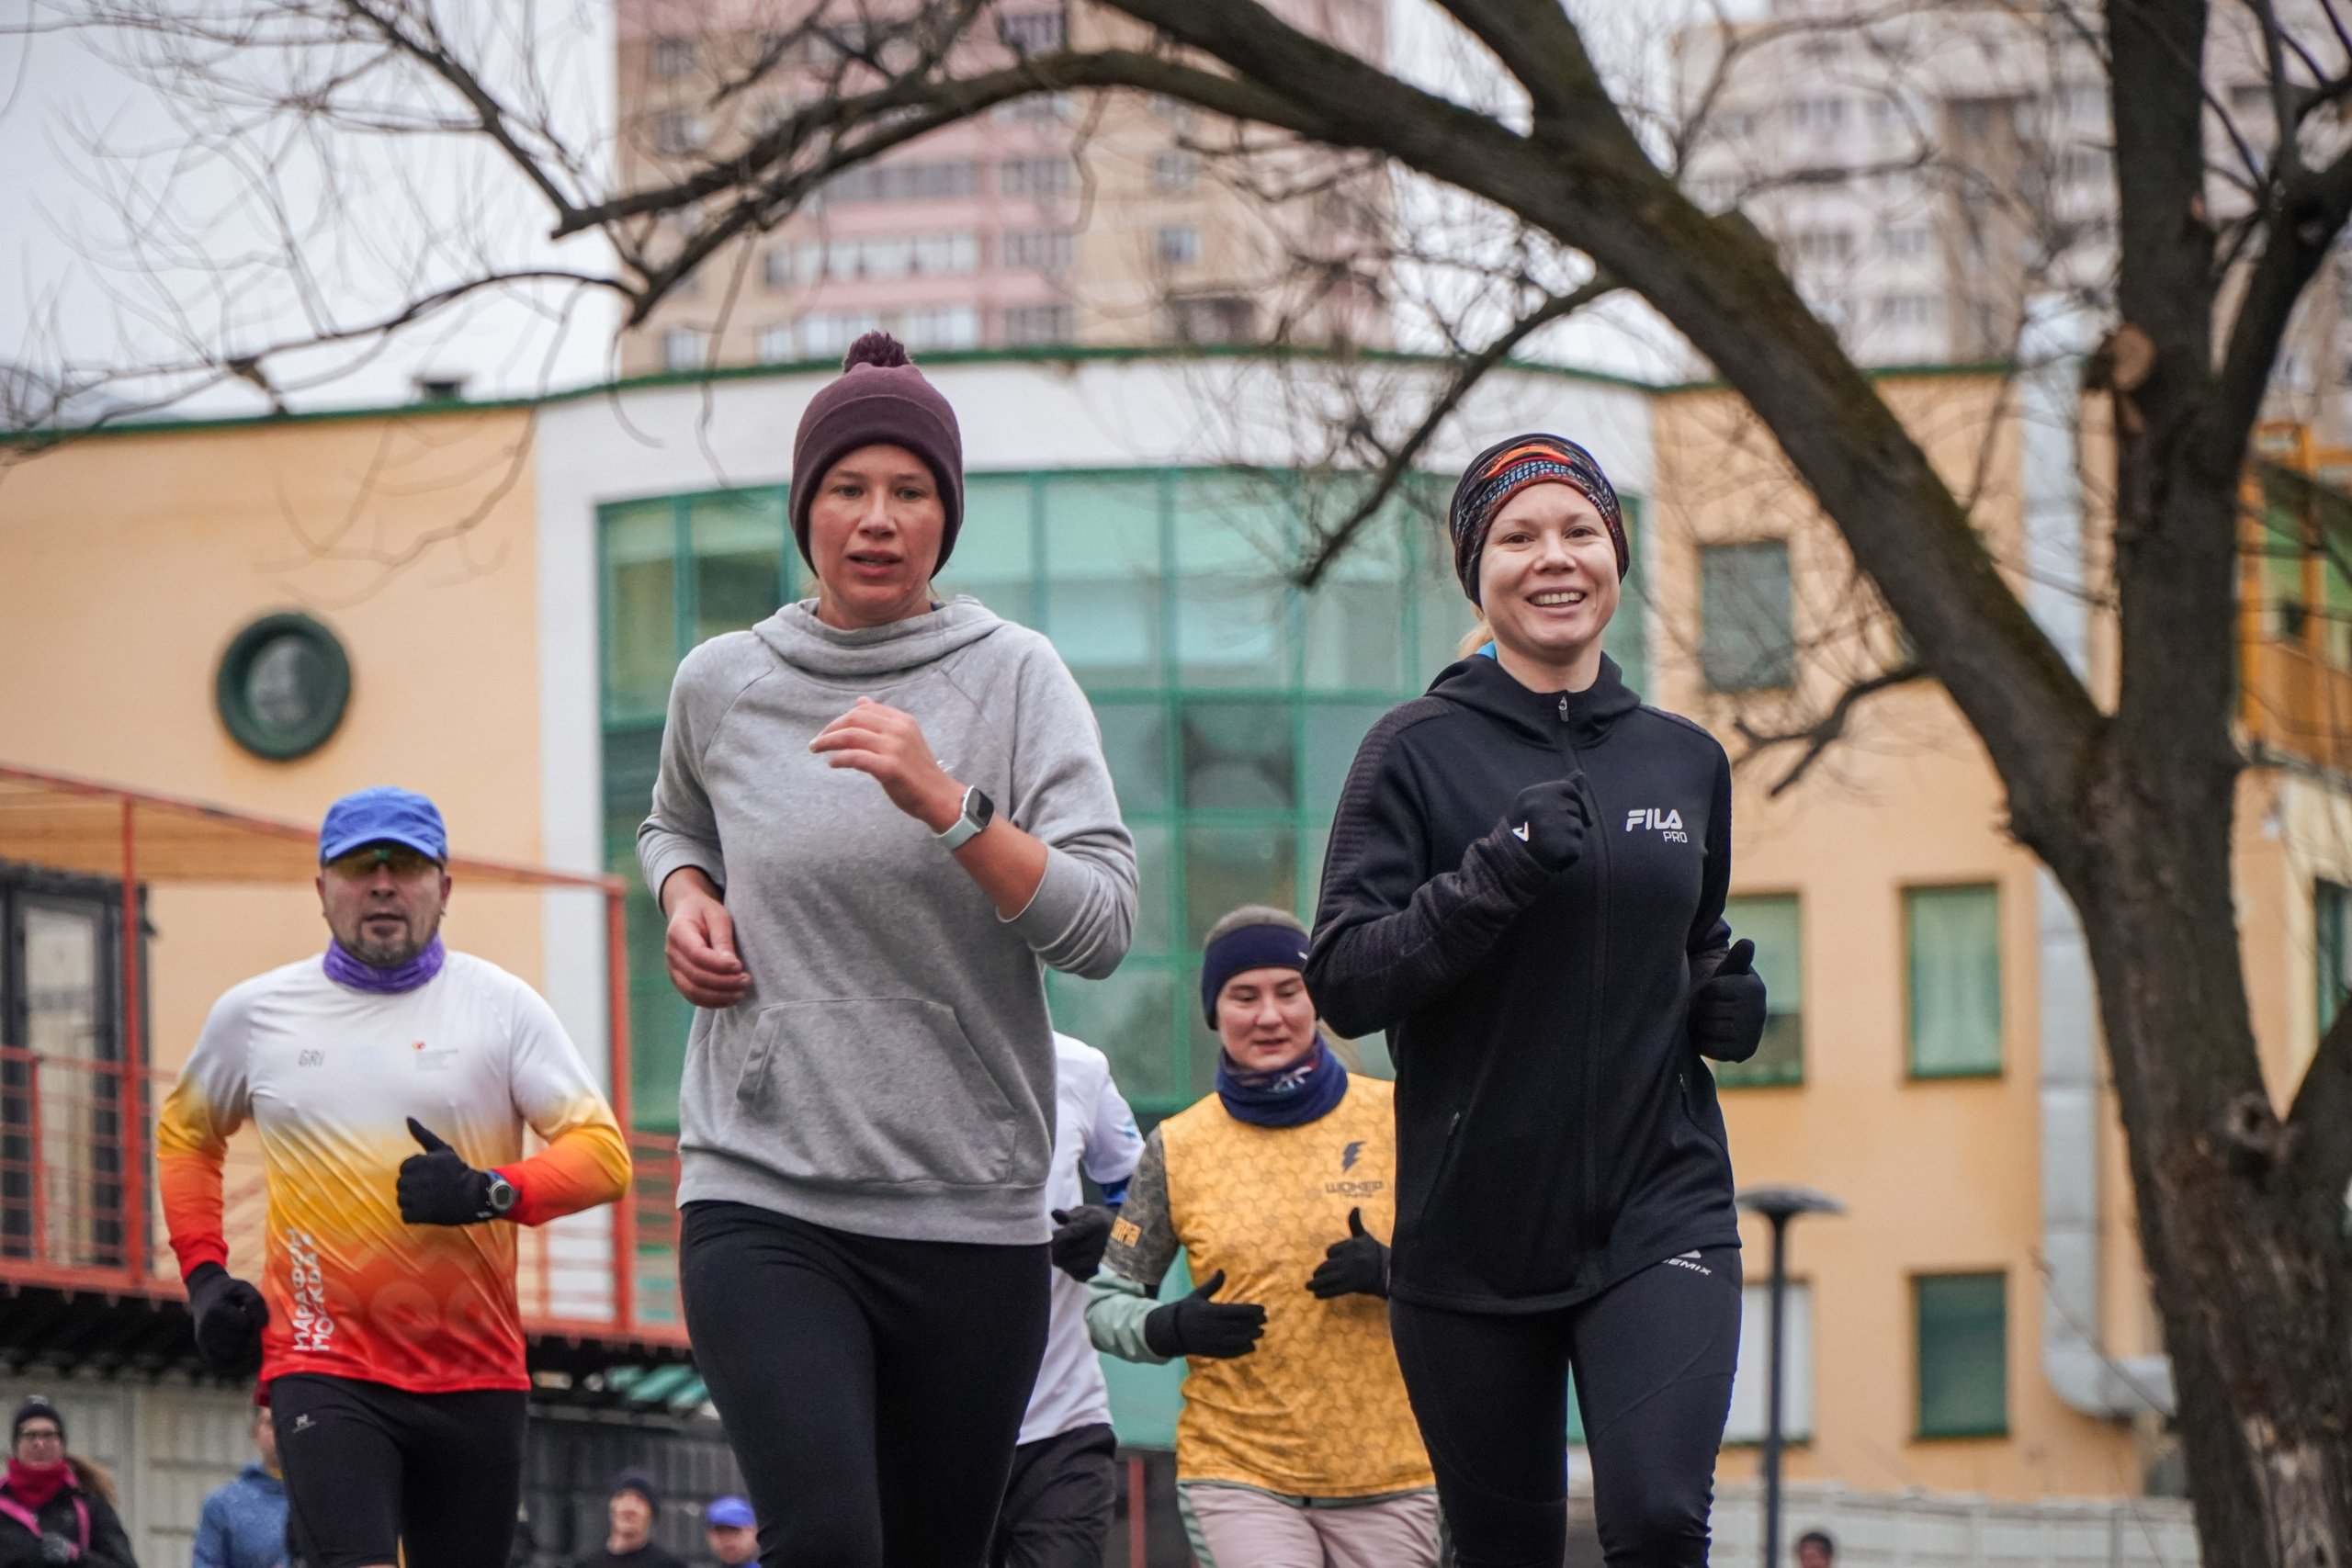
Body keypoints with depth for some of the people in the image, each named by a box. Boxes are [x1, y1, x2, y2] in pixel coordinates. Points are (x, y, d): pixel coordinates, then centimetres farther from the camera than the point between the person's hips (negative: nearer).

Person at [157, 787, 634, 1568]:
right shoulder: (254, 1013, 7)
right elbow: (185, 1131, 25)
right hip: (323, 1364, -1)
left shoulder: (501, 1004, 3)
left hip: (476, 1372, 1)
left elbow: (603, 1151, -2)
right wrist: (203, 1275, 12)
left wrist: (492, 1193, -20)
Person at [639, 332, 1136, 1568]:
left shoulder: (1012, 678, 0)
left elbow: (1101, 927, -10)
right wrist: (685, 897, 7)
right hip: (764, 1200, 0)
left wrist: (947, 805, -22)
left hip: (971, 1210, 0)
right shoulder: (721, 685, 7)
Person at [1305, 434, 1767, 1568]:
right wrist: (1494, 878, -23)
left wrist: (1728, 1004, 5)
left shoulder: (1685, 761, 11)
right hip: (1473, 1234, -1)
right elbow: (1343, 982, -10)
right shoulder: (1421, 751, -1)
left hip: (1659, 1212, 1)